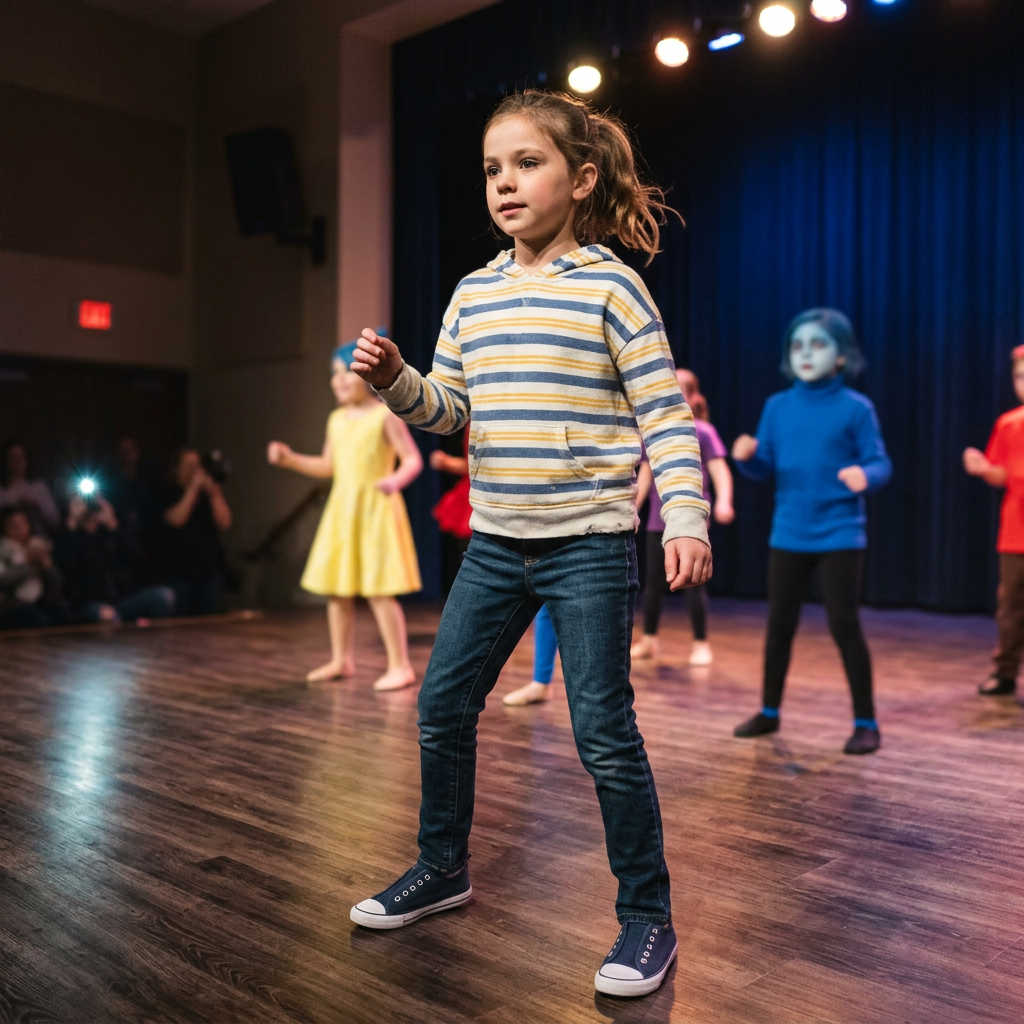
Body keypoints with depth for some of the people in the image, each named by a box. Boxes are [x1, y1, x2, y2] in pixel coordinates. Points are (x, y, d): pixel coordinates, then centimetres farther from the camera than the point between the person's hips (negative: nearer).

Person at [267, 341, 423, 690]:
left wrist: (396, 480, -29)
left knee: (379, 590, -9)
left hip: (376, 509, -7)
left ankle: (400, 665, 1)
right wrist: (289, 459, 10)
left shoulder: (385, 416, -7)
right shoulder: (337, 419, 12)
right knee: (336, 589, 11)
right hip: (341, 510, 7)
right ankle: (341, 660, 25)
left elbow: (413, 459, -10)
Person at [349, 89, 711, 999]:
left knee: (604, 733, -3)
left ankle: (648, 916, 16)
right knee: (442, 708, 12)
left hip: (589, 545, -6)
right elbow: (449, 407, 12)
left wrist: (686, 519, -19)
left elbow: (666, 414, -8)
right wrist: (394, 380, -8)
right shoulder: (473, 294, 11)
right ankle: (444, 869, 35)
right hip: (495, 543, 6)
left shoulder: (611, 288, -5)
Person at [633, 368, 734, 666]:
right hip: (658, 520, 4)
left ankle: (701, 644, 13)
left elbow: (720, 471, -13)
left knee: (693, 582, 0)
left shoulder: (702, 432, -6)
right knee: (653, 582, 9)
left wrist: (723, 501, -29)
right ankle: (648, 641, 22)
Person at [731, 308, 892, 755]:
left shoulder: (856, 408, -6)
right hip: (788, 534, 4)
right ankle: (769, 711, 27)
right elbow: (766, 468, 6)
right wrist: (747, 456, -15)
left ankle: (866, 722, 13)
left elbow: (880, 464, -8)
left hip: (840, 535, -4)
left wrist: (864, 476, -30)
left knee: (844, 625, -2)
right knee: (779, 623, 12)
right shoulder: (777, 406, 5)